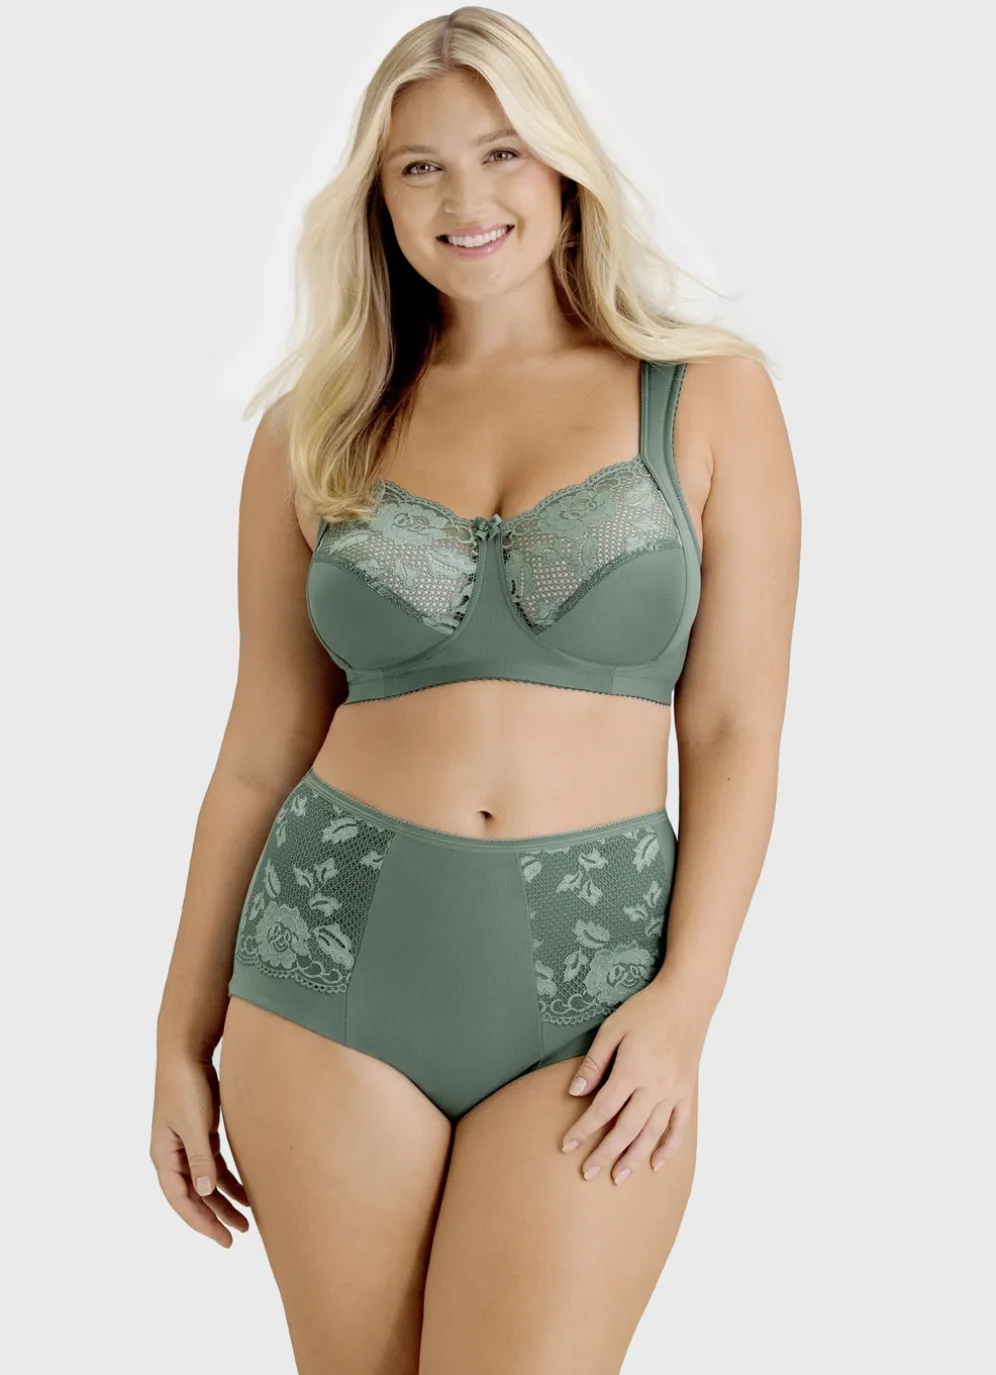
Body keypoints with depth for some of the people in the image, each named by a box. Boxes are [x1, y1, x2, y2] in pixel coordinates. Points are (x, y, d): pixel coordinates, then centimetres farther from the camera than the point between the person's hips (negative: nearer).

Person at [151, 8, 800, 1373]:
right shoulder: (318, 430, 7)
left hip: (591, 987, -1)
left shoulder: (709, 393, 3)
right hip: (336, 957, 2)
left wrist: (687, 997, -9)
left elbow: (736, 729, 1)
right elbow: (261, 750, 9)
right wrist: (184, 1038, 10)